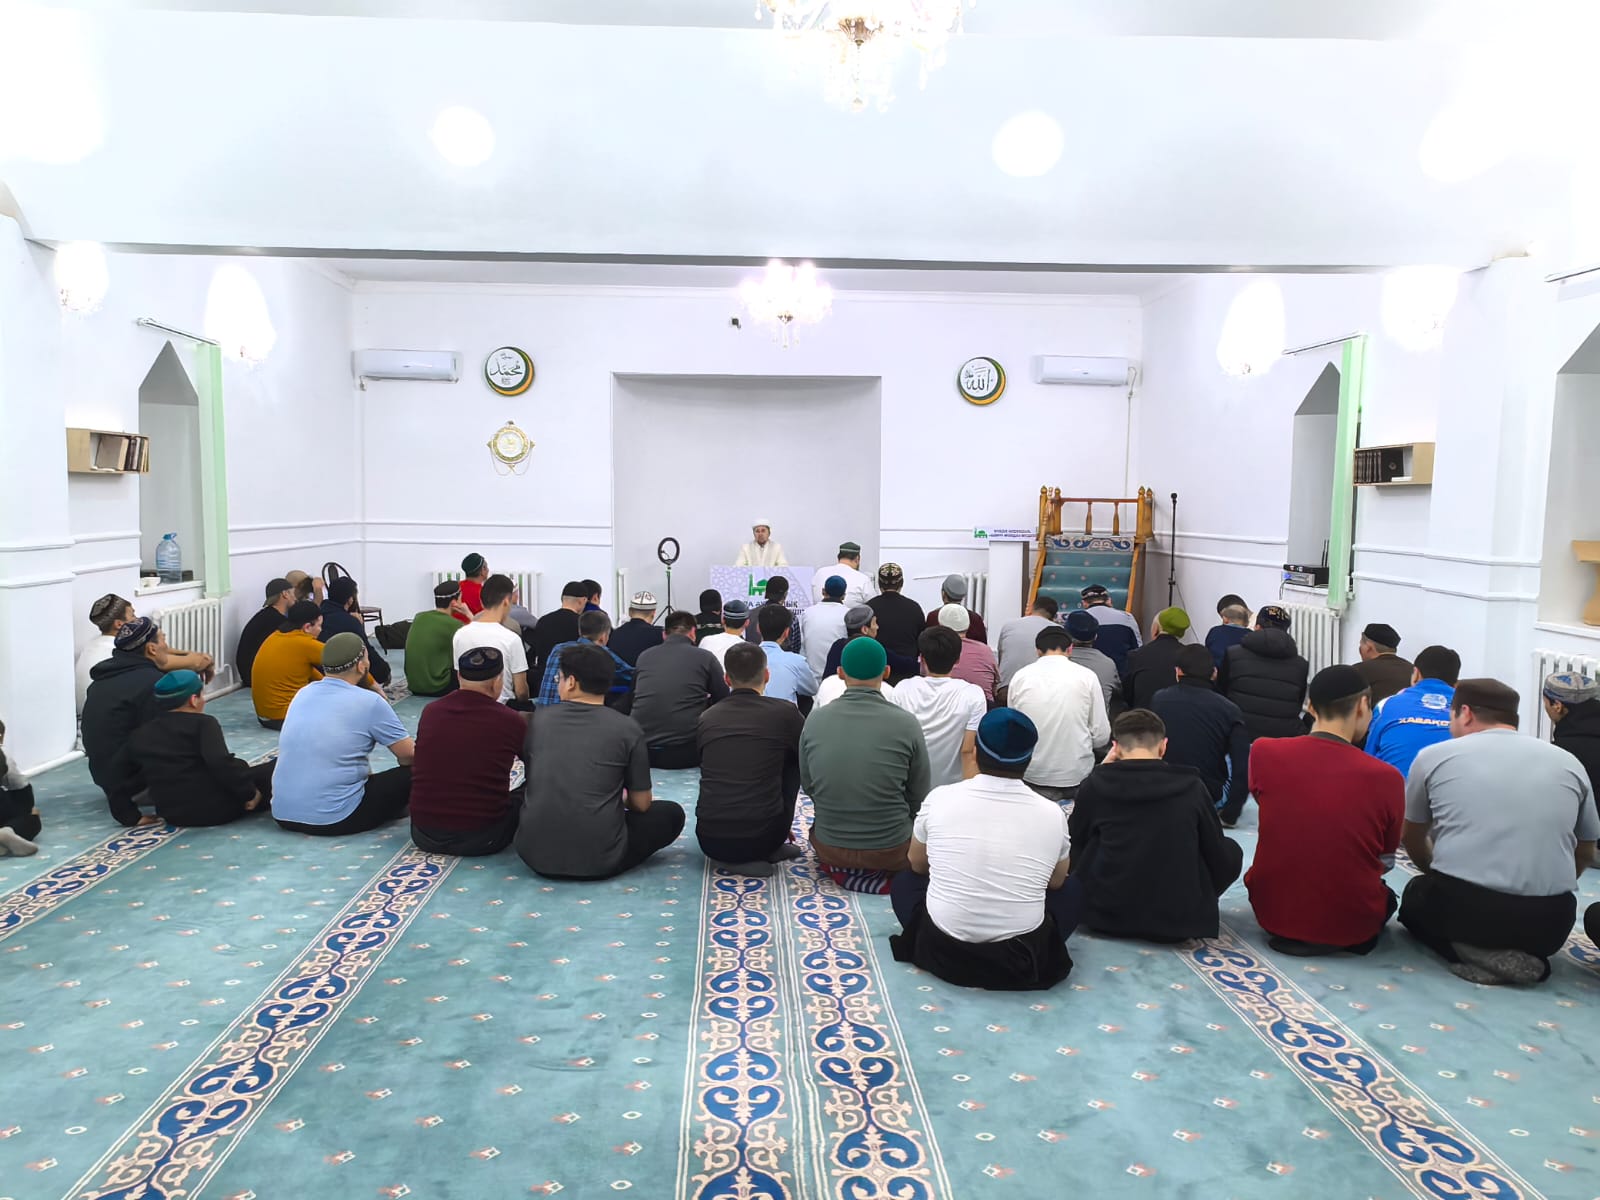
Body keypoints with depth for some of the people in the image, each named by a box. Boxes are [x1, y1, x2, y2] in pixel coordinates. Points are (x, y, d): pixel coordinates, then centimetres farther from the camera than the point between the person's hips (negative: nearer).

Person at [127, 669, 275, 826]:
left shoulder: (138, 737, 13)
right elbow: (220, 763, -24)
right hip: (214, 806, -7)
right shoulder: (201, 723, -8)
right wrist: (249, 793, -15)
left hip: (172, 815, 7)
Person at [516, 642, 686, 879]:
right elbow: (641, 804, 1)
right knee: (672, 813, 20)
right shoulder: (627, 728, -7)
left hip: (535, 854, 2)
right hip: (599, 860, -2)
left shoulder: (539, 718, 3)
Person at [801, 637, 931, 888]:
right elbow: (918, 798, -4)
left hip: (828, 848, 2)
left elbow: (808, 786, 5)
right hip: (891, 850, -2)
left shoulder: (815, 721, -9)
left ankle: (839, 869, 7)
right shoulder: (906, 724, -15)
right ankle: (880, 875, 6)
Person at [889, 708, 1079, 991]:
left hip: (943, 953, 0)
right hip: (1020, 961, 1)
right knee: (1072, 890, 26)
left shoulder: (940, 798, -5)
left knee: (903, 881, 28)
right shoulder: (1052, 813, -5)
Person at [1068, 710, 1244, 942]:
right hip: (1178, 922, 0)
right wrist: (1202, 899, 25)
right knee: (1232, 851, 21)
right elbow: (1220, 859, 4)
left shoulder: (1096, 785, -9)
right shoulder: (1192, 787, -8)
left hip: (1106, 917, 0)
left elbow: (1074, 842, 10)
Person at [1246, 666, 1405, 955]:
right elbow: (1385, 861, 0)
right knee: (1386, 893, 31)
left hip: (1272, 913, 1)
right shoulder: (1386, 778, -17)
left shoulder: (1264, 754, -13)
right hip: (1351, 926, -1)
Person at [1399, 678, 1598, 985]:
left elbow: (1411, 839, 20)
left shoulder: (1434, 755, 6)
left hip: (1460, 908, -3)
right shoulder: (1569, 763, 12)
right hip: (1549, 922, 4)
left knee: (1417, 894, 31)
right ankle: (1528, 954, 5)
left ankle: (1473, 954, 0)